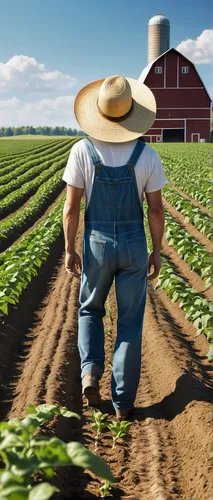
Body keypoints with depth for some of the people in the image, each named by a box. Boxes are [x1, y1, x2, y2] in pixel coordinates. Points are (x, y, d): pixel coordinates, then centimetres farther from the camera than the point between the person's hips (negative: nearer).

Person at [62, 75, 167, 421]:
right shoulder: (147, 155, -10)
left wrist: (69, 250, 2)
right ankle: (123, 403, 15)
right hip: (134, 246, 0)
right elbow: (156, 210, -5)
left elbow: (71, 207, -9)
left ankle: (91, 370, 1)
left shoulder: (82, 150, -12)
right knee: (130, 323, 11)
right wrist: (157, 252, 8)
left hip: (97, 245, 0)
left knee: (90, 309, 24)